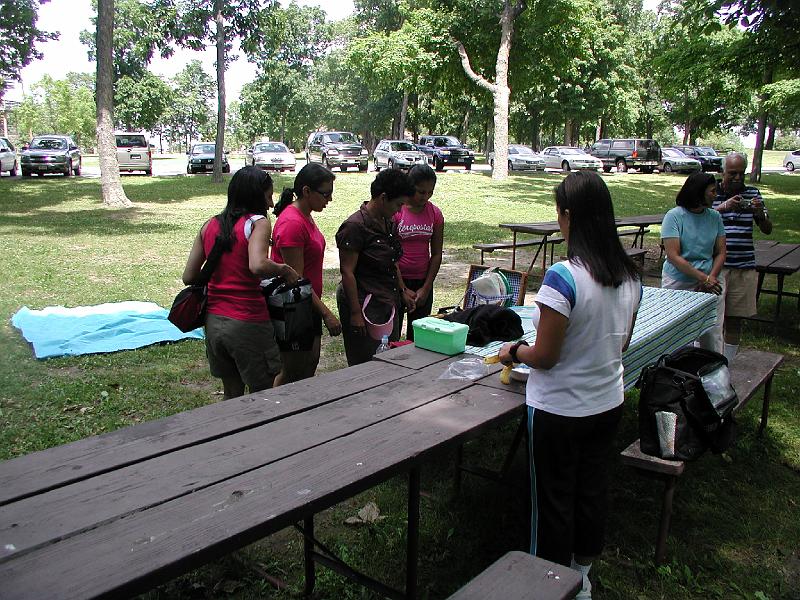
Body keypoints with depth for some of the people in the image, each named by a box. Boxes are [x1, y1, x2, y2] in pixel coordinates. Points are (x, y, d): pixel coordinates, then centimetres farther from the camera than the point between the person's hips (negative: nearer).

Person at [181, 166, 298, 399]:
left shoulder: (210, 225, 7)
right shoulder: (258, 222, -10)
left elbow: (189, 277, 7)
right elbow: (257, 265, -29)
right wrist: (284, 269, -11)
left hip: (214, 321, 6)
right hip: (247, 323, -6)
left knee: (231, 394, 20)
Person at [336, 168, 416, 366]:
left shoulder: (389, 223, 10)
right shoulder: (355, 226, -17)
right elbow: (347, 272, -18)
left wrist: (403, 291, 19)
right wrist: (355, 313, -19)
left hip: (389, 303, 9)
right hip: (365, 305, -9)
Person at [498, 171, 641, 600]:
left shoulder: (563, 277, -26)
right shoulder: (630, 275, -3)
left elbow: (545, 357, -21)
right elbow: (621, 343, 8)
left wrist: (513, 352, -2)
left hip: (559, 411, -7)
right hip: (608, 403, 7)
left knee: (553, 500, 12)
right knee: (592, 491, 21)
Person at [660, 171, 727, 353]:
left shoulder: (715, 217, 9)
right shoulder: (674, 216, -7)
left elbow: (721, 253, 9)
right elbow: (673, 256, -13)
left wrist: (712, 278, -9)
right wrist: (704, 278, -16)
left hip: (712, 281, 4)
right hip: (679, 283, -4)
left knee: (713, 335, 2)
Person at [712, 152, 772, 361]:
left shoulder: (752, 193, 9)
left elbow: (767, 230, 7)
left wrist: (760, 212, -13)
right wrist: (723, 207, -28)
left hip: (744, 268, 3)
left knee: (735, 320, 9)